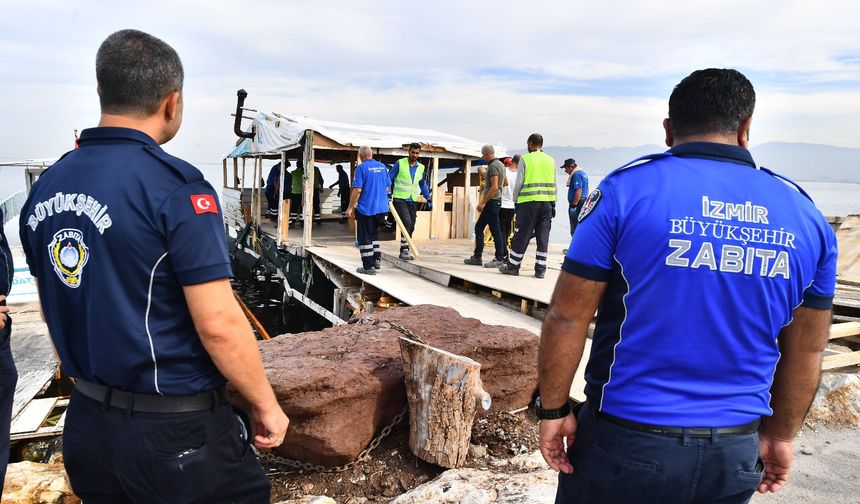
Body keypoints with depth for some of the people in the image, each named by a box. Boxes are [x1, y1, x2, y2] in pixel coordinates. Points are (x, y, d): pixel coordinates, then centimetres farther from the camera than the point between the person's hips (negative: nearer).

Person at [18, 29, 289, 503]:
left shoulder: (45, 188, 2)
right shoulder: (174, 185, -20)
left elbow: (56, 313, 12)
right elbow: (219, 324, -23)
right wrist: (267, 406, -9)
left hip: (85, 423, 7)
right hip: (175, 434, -7)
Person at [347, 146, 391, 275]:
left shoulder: (361, 168, -11)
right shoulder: (382, 167, 6)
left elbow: (357, 190, -16)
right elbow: (387, 187, 14)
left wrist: (350, 208, -9)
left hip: (366, 208, -6)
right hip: (382, 208, 6)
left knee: (365, 238, 4)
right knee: (374, 233, 24)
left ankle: (368, 266, 5)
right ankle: (377, 259, 23)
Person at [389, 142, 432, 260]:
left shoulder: (420, 167, 10)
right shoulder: (400, 163, -4)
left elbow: (423, 184, 22)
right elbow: (389, 178, -2)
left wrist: (428, 198, 14)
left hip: (412, 201, 6)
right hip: (400, 199, -6)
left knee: (411, 227, 7)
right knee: (407, 222, -20)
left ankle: (404, 251, 18)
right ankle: (404, 250, -16)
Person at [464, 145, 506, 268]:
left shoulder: (493, 166, -14)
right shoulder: (500, 164, 16)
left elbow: (494, 186, -22)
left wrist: (483, 202, -22)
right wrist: (485, 185, 28)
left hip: (492, 201, -11)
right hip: (493, 202, 11)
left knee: (495, 230, -6)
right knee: (478, 228, 13)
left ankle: (499, 259, 0)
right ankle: (477, 257, 16)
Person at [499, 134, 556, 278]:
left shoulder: (525, 159, -2)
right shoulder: (550, 160, 11)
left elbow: (519, 183, -5)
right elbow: (553, 184, 11)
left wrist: (516, 200, 4)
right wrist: (553, 204, 15)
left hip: (529, 202, -4)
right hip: (547, 202, 4)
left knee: (521, 236, 3)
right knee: (543, 236, 6)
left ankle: (512, 266, 12)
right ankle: (540, 269, 7)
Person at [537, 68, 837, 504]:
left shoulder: (627, 190, -12)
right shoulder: (805, 215, 1)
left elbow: (566, 318, -12)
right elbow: (806, 352, 9)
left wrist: (554, 409, -1)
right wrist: (780, 435, 20)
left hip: (627, 442, -3)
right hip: (736, 454, 4)